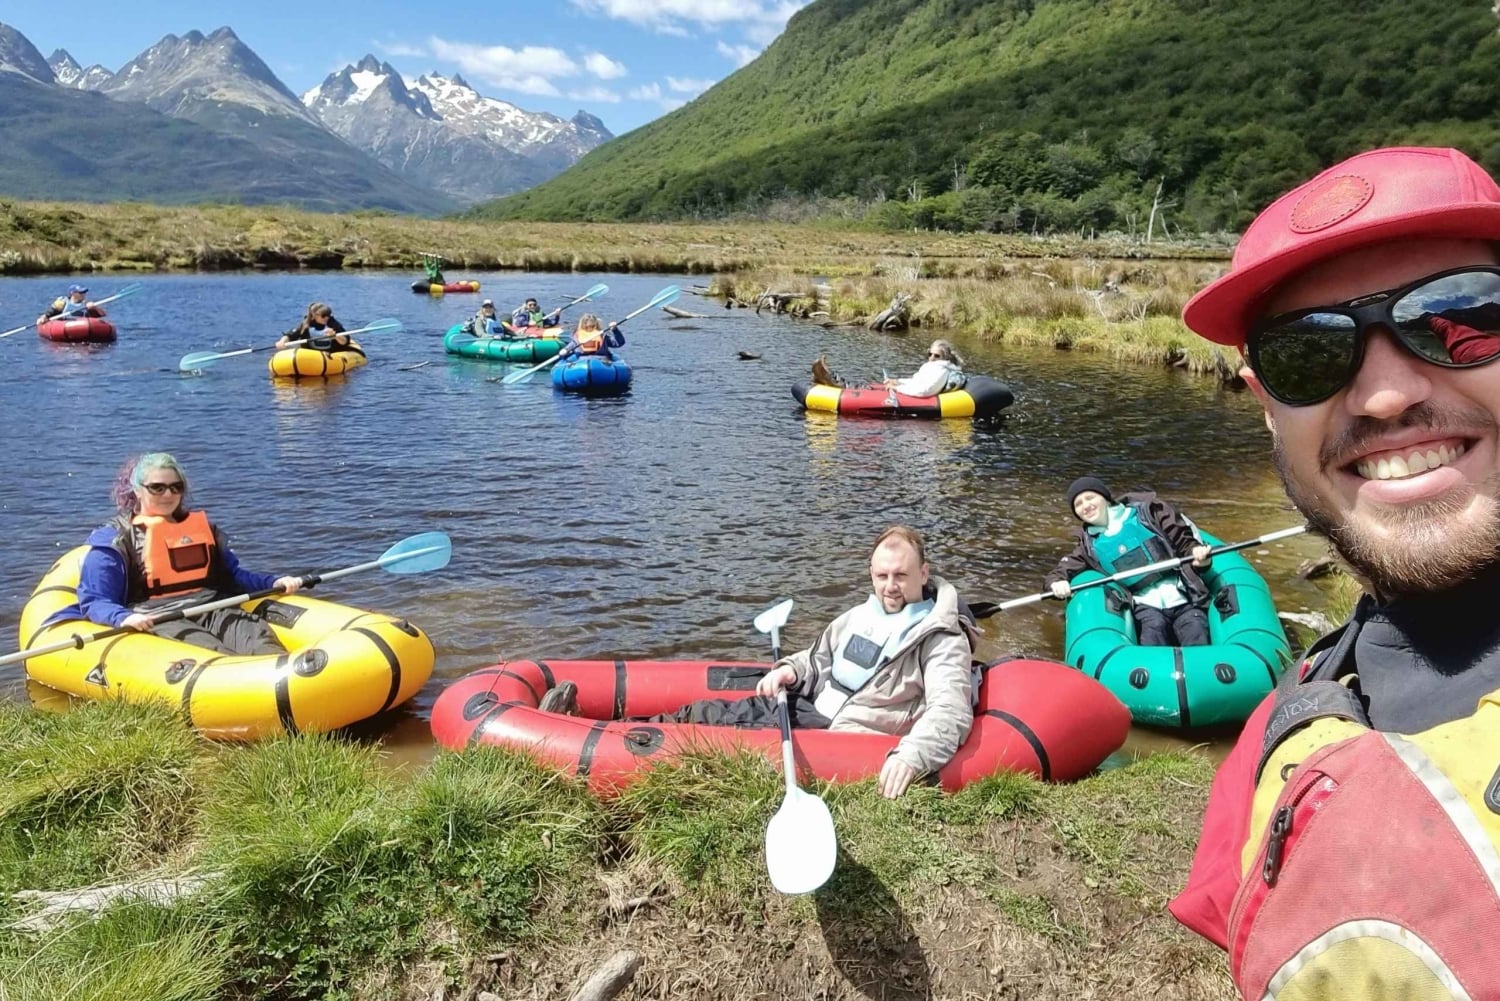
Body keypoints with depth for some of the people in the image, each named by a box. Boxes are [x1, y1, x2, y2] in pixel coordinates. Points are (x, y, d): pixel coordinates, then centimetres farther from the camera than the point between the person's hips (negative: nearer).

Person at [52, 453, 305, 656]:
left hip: (210, 610, 5)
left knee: (256, 633, -30)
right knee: (211, 650, -37)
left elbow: (232, 574, 30)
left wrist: (274, 582, 11)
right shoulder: (116, 539, 9)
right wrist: (123, 618, -22)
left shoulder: (202, 527, 25)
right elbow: (94, 601, 1)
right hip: (157, 620, -4)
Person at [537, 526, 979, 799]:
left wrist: (910, 756, -42)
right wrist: (791, 669, 4)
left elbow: (951, 715, -24)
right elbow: (819, 658, 27)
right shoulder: (860, 616, 12)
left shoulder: (944, 643, -11)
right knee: (709, 714, -8)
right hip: (804, 706, 8)